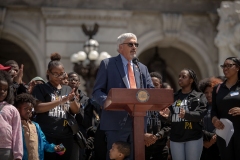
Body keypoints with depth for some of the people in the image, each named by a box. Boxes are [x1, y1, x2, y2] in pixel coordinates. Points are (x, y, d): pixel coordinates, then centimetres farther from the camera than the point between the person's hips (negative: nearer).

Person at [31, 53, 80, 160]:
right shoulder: (41, 88, 3)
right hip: (46, 136, -4)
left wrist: (72, 100, -11)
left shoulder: (68, 89, 16)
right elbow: (37, 108, -12)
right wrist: (61, 100, -18)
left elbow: (76, 111, 11)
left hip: (66, 136, 4)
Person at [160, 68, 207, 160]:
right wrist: (167, 115, -14)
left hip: (193, 138, -4)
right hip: (175, 138, 4)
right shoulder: (173, 97, 15)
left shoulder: (199, 96, 2)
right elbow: (170, 115, 10)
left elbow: (201, 114, -13)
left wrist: (186, 114, -30)